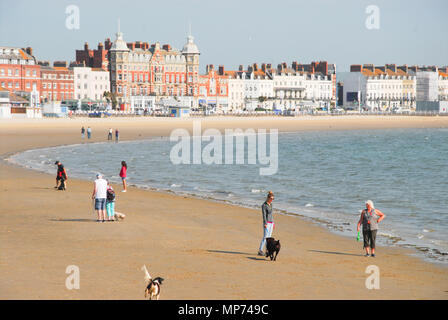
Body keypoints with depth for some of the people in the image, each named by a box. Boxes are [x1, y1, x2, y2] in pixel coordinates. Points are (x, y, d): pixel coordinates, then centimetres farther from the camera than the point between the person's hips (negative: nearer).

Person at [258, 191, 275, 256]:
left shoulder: (270, 204, 12)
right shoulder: (264, 205, -13)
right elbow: (264, 215, -18)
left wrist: (273, 223, 19)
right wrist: (265, 224, -24)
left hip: (271, 222, 8)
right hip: (267, 222, -8)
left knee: (269, 237, 7)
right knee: (265, 237, -12)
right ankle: (260, 251, -11)